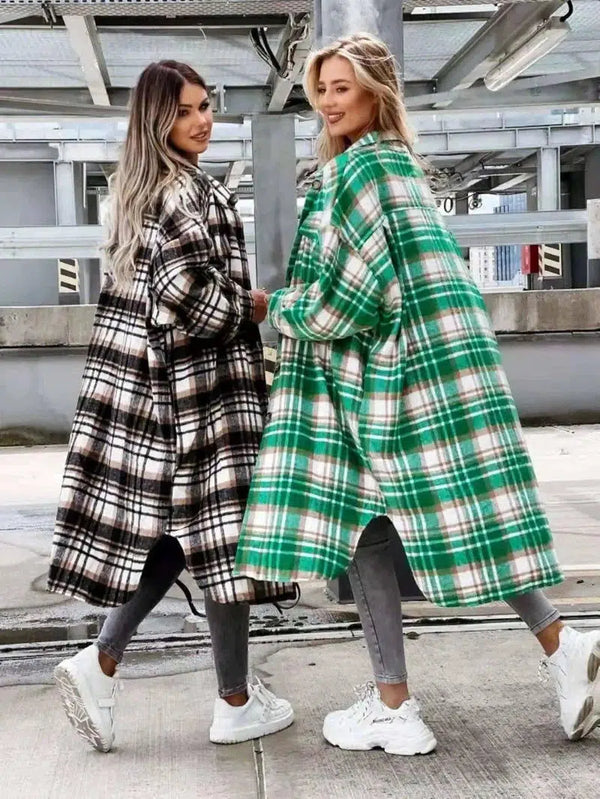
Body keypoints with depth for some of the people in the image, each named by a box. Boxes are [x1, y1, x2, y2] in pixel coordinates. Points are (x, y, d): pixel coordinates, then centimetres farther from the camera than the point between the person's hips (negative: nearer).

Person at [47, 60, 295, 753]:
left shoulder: (138, 190, 15)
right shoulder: (192, 192, -14)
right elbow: (190, 298, -23)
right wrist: (252, 307, -7)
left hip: (144, 380, 9)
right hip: (201, 382, -9)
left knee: (182, 528, 14)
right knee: (221, 531, 0)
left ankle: (100, 662, 10)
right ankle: (236, 703, 10)